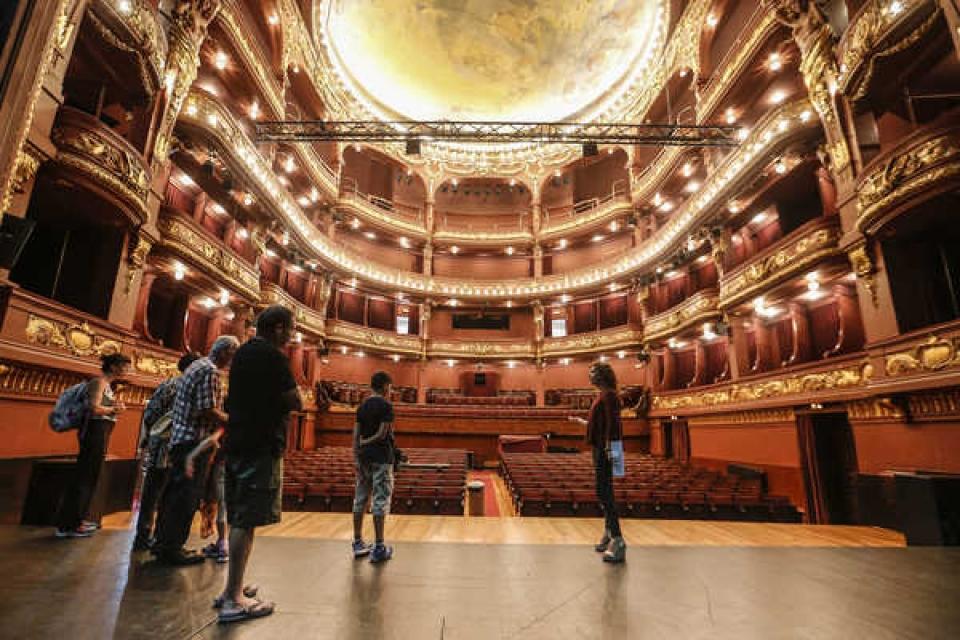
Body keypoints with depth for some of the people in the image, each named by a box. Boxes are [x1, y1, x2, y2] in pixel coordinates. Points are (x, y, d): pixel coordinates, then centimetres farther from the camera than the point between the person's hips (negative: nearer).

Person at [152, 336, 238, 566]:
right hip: (195, 441, -10)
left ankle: (163, 544, 26)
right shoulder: (210, 371, -16)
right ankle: (172, 549, 5)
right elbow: (207, 410, -21)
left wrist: (223, 418, 18)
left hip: (181, 438, 10)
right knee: (186, 497, -2)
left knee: (174, 493, 16)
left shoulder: (196, 366, 16)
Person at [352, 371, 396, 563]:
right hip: (381, 458, -7)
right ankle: (379, 548, 4)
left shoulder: (362, 406, 8)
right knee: (380, 501, -1)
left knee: (360, 499, 12)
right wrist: (366, 442, -1)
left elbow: (356, 435, 5)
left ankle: (358, 543, 21)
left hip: (364, 457, 7)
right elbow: (382, 434, -17)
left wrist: (357, 460, 5)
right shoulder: (385, 406, -10)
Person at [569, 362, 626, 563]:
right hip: (599, 449, 10)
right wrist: (580, 421, 33)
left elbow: (612, 424, -21)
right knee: (604, 492, 17)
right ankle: (608, 534, 28)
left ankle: (618, 541, -7)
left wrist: (608, 447, -27)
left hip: (605, 450, -10)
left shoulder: (609, 395, -12)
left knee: (604, 493, -10)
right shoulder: (602, 396, 16)